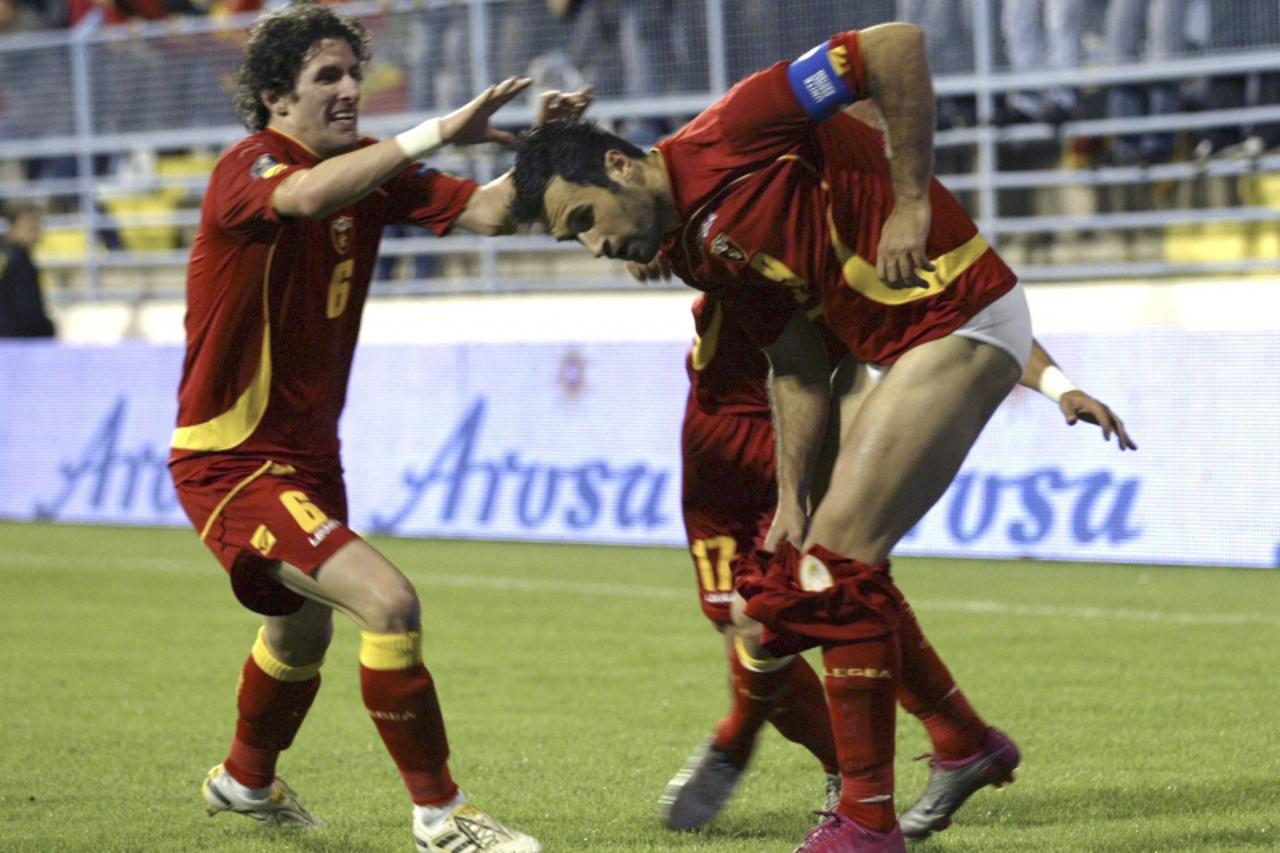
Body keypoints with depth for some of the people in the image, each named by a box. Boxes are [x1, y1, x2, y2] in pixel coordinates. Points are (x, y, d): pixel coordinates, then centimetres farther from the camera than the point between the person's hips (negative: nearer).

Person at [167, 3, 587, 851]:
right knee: (390, 602, -24)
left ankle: (246, 780, 57)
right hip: (231, 461, -9)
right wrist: (440, 132, -48)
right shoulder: (246, 169, -20)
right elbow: (308, 194, -44)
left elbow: (487, 210, -7)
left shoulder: (370, 170, 2)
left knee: (303, 632, 30)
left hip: (309, 455, 9)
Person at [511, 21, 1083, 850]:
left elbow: (898, 45, -22)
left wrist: (910, 204, -20)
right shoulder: (693, 250, 9)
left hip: (963, 317, -9)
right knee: (834, 561, 12)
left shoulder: (728, 134, -17)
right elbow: (799, 367, 12)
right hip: (905, 344, 9)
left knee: (841, 557, -11)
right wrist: (792, 498, 6)